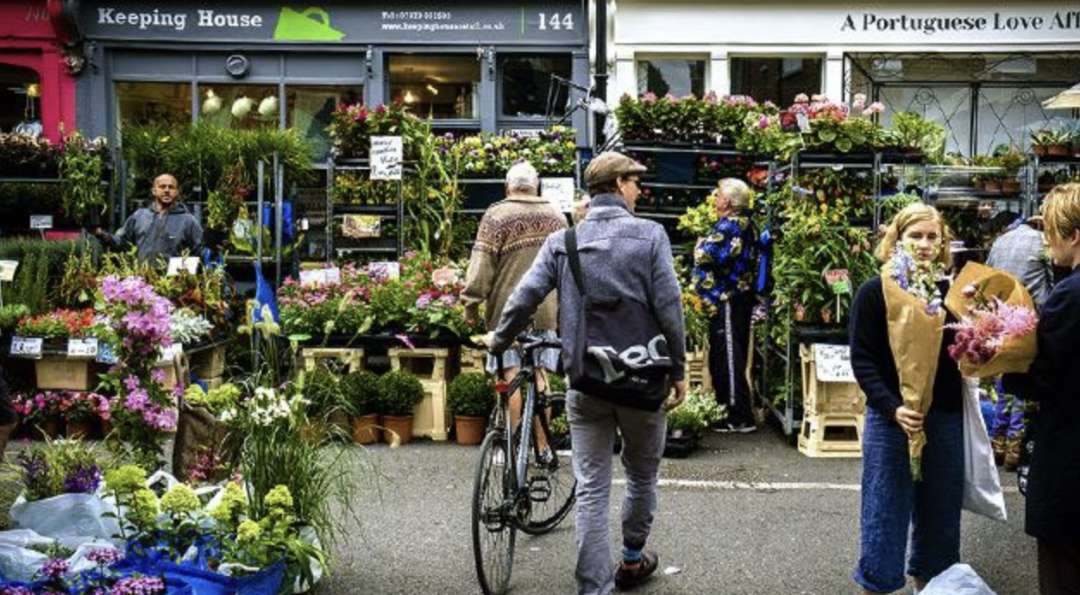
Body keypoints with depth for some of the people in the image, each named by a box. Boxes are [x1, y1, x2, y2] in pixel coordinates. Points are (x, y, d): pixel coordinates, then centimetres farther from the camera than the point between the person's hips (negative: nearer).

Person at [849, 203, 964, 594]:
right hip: (891, 419, -3)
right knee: (885, 515, 3)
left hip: (945, 418, 4)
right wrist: (893, 408, -19)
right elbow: (862, 360, -7)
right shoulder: (875, 292, -3)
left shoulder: (949, 292, 6)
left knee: (940, 514, 11)